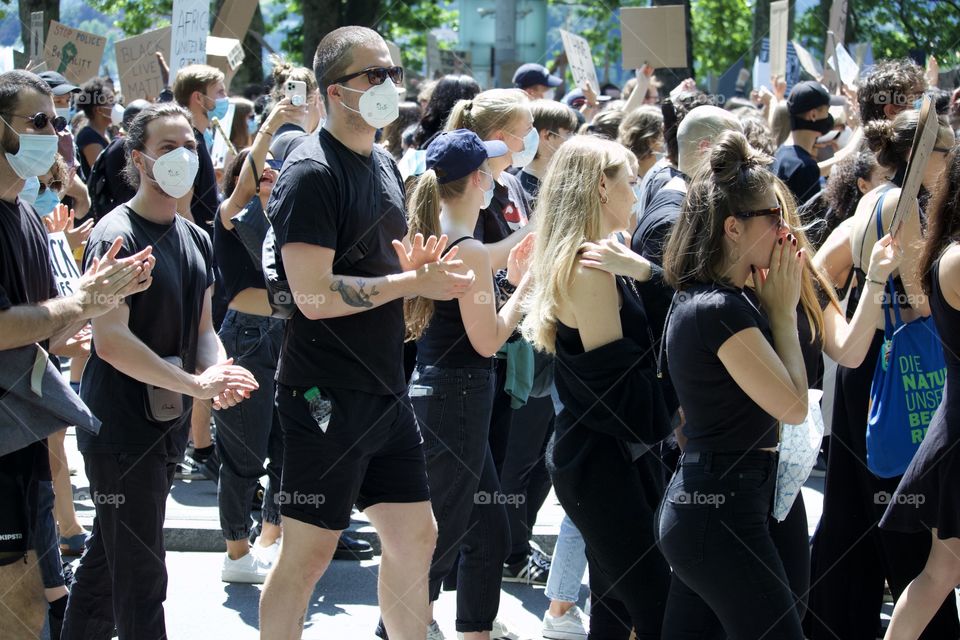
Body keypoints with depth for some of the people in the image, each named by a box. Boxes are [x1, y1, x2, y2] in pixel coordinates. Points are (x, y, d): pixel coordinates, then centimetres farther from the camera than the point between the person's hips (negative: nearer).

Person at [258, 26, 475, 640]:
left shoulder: (384, 165, 13)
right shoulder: (312, 172, -15)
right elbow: (314, 294, -23)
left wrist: (415, 262, 0)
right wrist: (413, 281, -19)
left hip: (387, 390, 9)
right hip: (328, 397, -9)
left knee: (416, 536, 14)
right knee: (308, 553, -2)